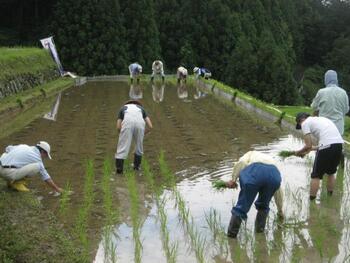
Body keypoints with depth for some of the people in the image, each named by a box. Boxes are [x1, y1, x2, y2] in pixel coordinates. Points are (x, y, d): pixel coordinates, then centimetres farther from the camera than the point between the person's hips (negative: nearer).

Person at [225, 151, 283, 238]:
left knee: (241, 206, 10)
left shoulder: (250, 154, 37)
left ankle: (231, 234, 15)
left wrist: (233, 180, 2)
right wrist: (280, 211, 59)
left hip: (254, 173, -3)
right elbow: (278, 191, 49)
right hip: (273, 174, 3)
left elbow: (241, 163, 8)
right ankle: (259, 230, 30)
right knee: (263, 205, 29)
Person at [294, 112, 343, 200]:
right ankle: (330, 196, 33)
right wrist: (313, 148, 35)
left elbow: (308, 146, 0)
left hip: (327, 146, -7)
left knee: (316, 176, 6)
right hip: (339, 143, 7)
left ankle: (311, 200, 10)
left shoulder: (305, 123, 7)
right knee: (331, 173, 26)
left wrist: (298, 152, 18)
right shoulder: (321, 119, 30)